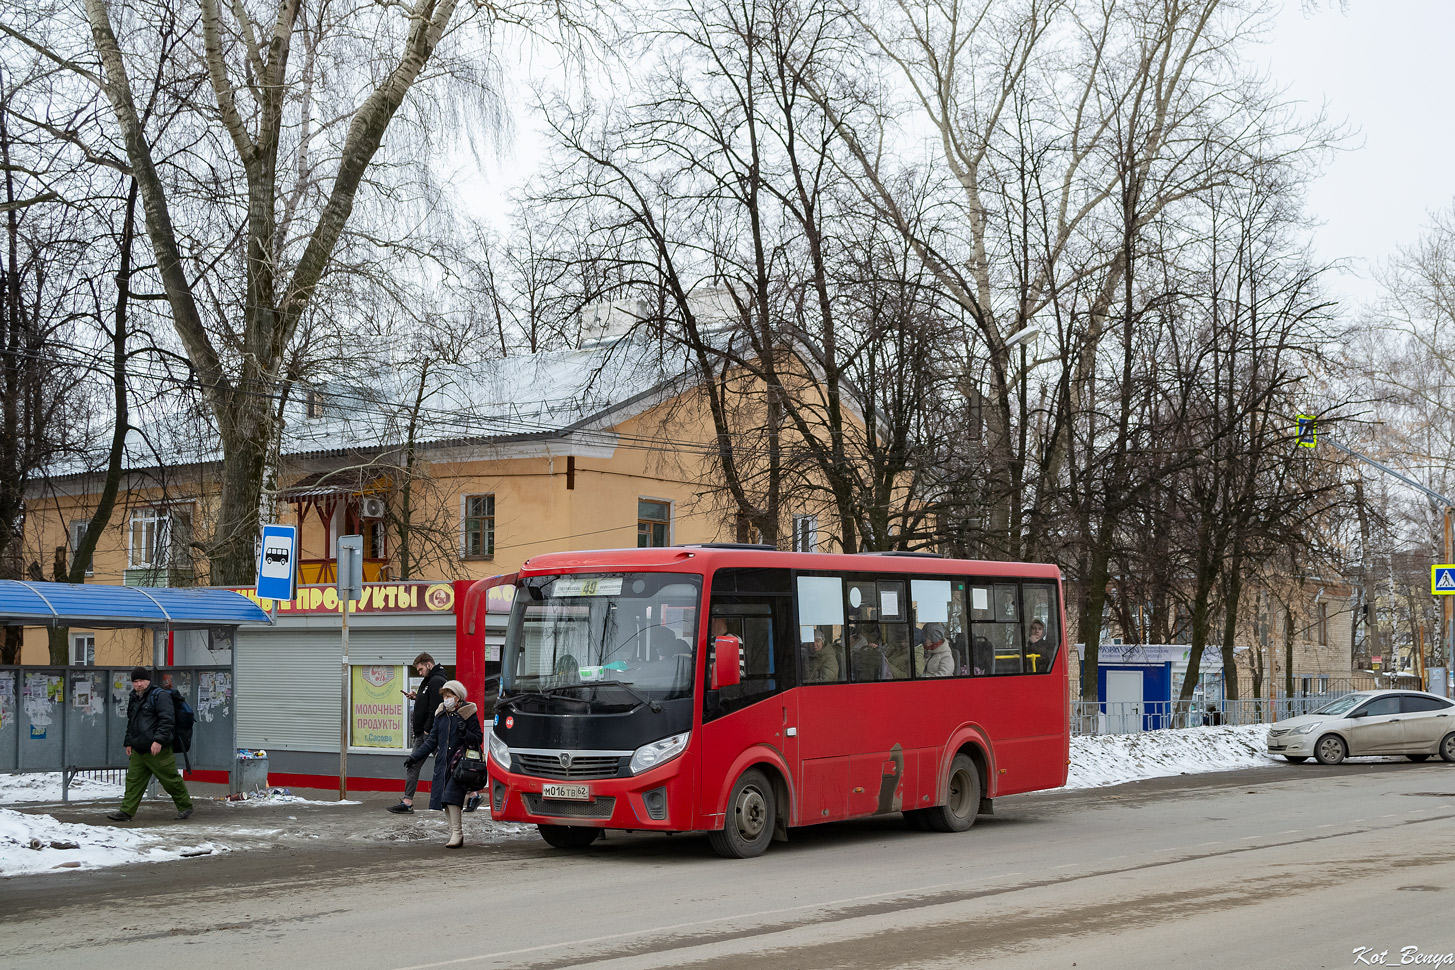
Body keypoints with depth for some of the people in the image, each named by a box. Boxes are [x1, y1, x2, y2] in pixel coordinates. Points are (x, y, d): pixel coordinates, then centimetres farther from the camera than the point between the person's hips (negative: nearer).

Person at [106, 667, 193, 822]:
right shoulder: (134, 698, 16)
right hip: (138, 750, 8)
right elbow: (131, 723, 28)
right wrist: (128, 743, 24)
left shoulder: (160, 695, -10)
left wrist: (159, 740, -25)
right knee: (133, 780, 3)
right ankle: (126, 811, 4)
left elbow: (167, 720, -18)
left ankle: (185, 807, 14)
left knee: (171, 780, 1)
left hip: (158, 750, -8)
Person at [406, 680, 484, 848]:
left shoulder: (468, 714, -3)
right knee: (444, 799, 3)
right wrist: (415, 757, 11)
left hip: (460, 763, -6)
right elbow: (432, 741, 18)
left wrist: (465, 733, -22)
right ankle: (455, 833, 12)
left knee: (452, 796, -18)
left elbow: (478, 739, -3)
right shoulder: (441, 715, 13)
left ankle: (457, 833, -12)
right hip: (442, 763, 6)